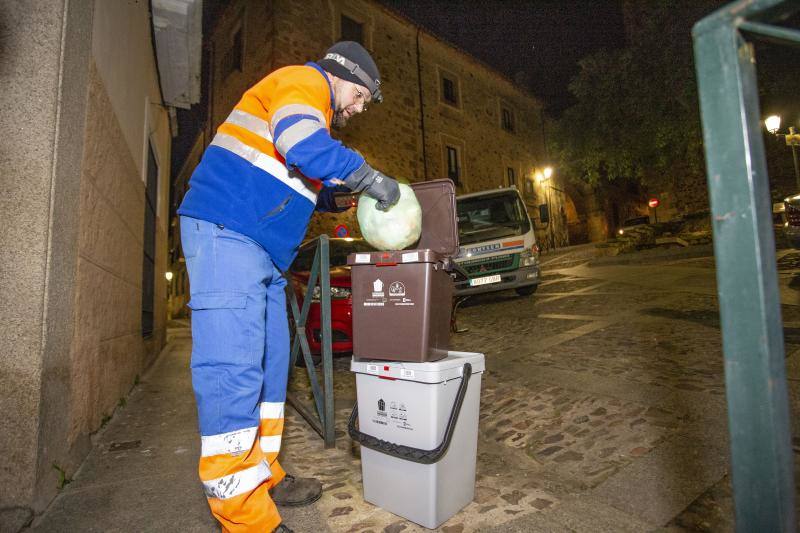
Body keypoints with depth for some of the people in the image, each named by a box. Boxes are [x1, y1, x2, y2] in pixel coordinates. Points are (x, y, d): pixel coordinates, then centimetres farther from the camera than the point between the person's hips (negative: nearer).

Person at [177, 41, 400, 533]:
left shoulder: (318, 114, 30)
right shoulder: (303, 80, -1)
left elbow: (307, 189, 29)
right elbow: (305, 146, -22)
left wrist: (355, 192, 18)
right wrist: (372, 178, -11)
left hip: (263, 252, 11)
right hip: (226, 233, -11)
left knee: (269, 362, 10)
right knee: (233, 368, -12)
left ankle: (262, 477, 23)